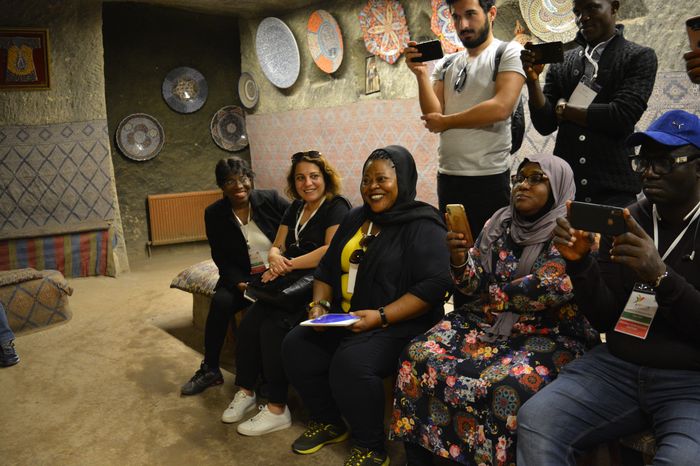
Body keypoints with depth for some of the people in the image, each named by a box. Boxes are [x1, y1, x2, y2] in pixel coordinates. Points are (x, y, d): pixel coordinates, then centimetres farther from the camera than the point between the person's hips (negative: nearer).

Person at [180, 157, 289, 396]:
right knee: (221, 301, -26)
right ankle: (210, 369, -5)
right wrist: (239, 283, -16)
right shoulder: (214, 214, 1)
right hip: (244, 277, 2)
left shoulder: (271, 200, -5)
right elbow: (222, 259, 2)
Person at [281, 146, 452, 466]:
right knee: (295, 347, -10)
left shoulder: (422, 225, -9)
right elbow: (327, 269, 20)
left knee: (350, 363, -31)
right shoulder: (355, 219, 14)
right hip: (344, 318, 8)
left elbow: (434, 285, -20)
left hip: (398, 324, -7)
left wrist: (381, 316, -25)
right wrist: (319, 304, 0)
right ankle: (328, 422, 13)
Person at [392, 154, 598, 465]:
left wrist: (495, 293, -6)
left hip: (550, 334, -5)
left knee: (509, 385, -33)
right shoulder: (500, 223, 8)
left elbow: (548, 288, -19)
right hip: (489, 322, 5)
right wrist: (459, 259, -15)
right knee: (420, 356, -13)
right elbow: (473, 285, 6)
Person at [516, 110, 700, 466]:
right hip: (618, 365, 3)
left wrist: (661, 276, -26)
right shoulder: (624, 222, 7)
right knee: (534, 419, -21)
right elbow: (605, 319, 4)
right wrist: (580, 262, -12)